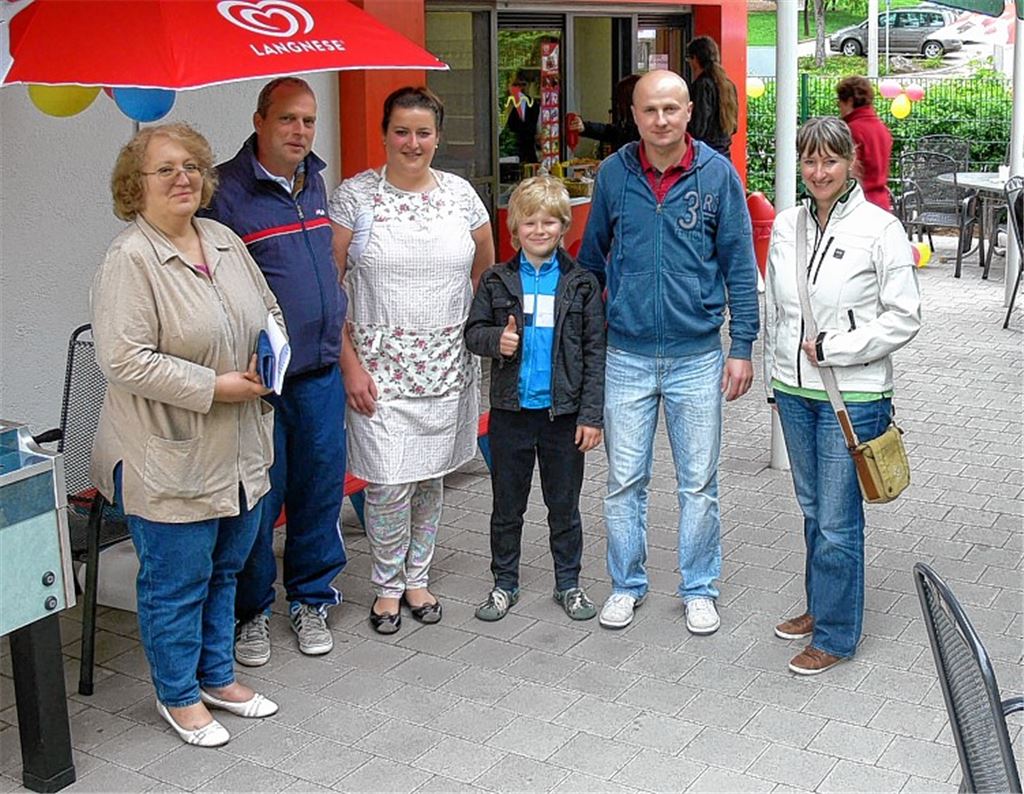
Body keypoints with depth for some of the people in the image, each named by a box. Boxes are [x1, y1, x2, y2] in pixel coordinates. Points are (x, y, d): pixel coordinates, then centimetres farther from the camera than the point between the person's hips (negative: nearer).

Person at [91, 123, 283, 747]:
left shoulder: (224, 241, 7)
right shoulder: (130, 261, -17)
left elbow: (269, 309, 20)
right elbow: (125, 361, -24)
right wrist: (214, 387, -21)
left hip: (239, 451, 8)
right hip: (171, 458, -7)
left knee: (225, 568, 20)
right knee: (176, 580, 7)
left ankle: (217, 676, 38)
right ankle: (179, 696, 27)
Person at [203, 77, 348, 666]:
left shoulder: (315, 181, 12)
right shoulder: (226, 190, -11)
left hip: (320, 373, 6)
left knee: (320, 486, 12)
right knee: (259, 496, 4)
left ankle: (311, 599, 29)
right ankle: (251, 610, 21)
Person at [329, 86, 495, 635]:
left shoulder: (460, 194, 5)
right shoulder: (354, 196, -5)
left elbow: (486, 271, 17)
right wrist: (349, 362, -10)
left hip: (447, 365, 3)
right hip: (379, 365, -3)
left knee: (431, 476, 11)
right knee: (389, 483, -4)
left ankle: (416, 577, 30)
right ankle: (387, 585, 19)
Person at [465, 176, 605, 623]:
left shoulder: (581, 283, -1)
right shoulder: (497, 281, 1)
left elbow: (595, 351, -1)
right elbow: (472, 332, 7)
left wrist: (592, 414, -6)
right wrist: (496, 340, -17)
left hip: (563, 413, -1)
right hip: (511, 412, 1)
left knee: (564, 505, 12)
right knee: (507, 506, 12)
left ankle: (568, 584, 27)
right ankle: (504, 583, 27)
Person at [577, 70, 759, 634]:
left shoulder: (717, 173, -3)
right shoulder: (614, 173, 0)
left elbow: (739, 265, 1)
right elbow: (592, 257, 12)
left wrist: (742, 347, -2)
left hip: (697, 355, -1)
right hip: (626, 355, 1)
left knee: (699, 483, 8)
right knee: (624, 481, 8)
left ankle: (698, 589, 24)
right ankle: (626, 585, 25)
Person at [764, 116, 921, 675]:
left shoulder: (880, 229, -11)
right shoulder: (786, 225, 5)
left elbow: (903, 319, -11)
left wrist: (833, 347, -16)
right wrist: (774, 376, 16)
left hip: (852, 396, -5)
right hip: (794, 391, 5)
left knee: (838, 522, 0)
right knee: (813, 510, 18)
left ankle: (835, 635, 15)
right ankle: (819, 606, 36)